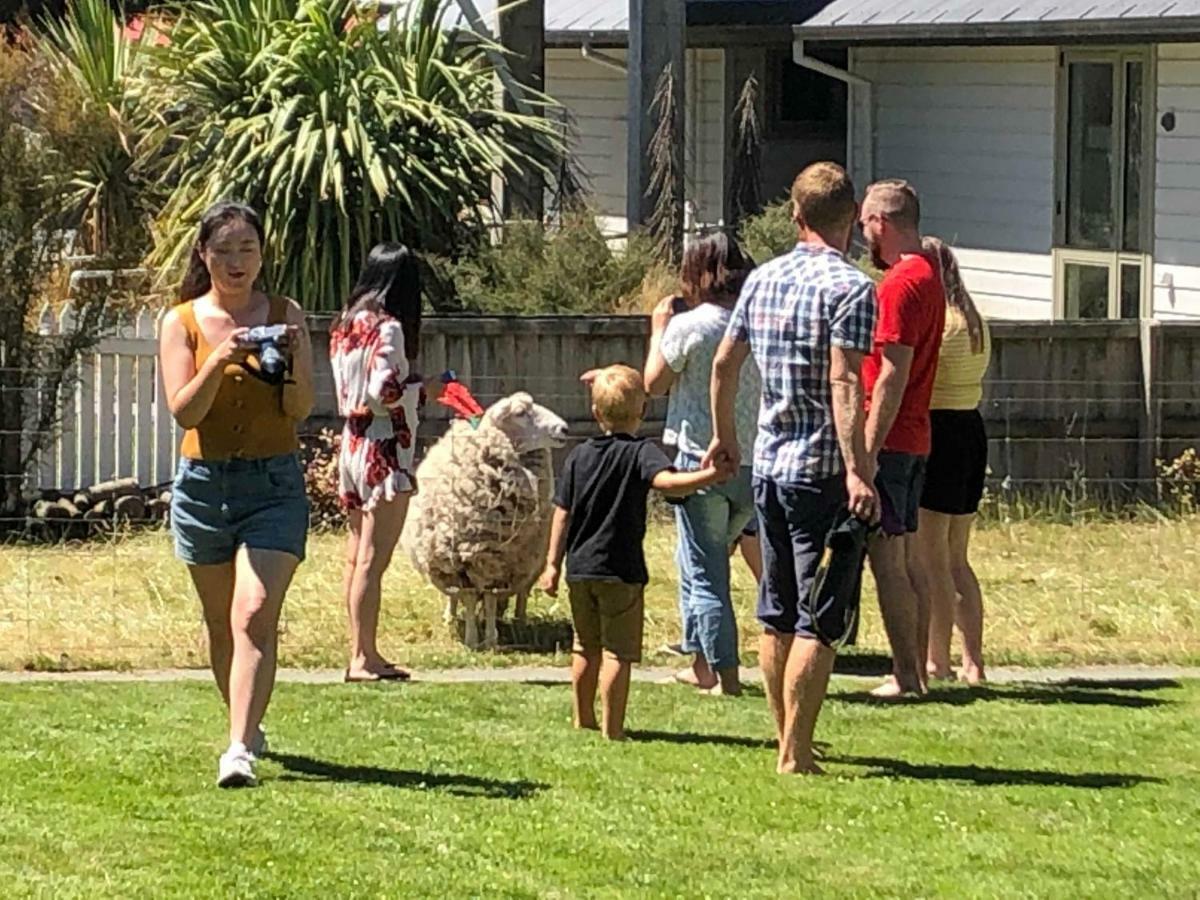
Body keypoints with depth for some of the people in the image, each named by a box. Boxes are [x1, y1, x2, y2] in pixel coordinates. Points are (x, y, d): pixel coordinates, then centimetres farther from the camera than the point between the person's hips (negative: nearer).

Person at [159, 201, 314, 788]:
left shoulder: (284, 316, 3)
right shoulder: (182, 322, 3)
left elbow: (301, 409, -3)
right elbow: (183, 411, -8)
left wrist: (293, 360, -21)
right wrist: (220, 360, -23)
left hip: (274, 485, -2)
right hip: (203, 483, 2)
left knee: (254, 615, -17)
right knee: (221, 623, 12)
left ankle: (240, 750, -24)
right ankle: (248, 728, 33)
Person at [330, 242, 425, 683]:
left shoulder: (346, 325, 12)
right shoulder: (387, 328, -13)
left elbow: (345, 391, 13)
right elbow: (383, 391, -21)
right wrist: (421, 387, -5)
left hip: (352, 444, 9)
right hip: (383, 451, -9)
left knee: (357, 555, 12)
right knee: (373, 559, -7)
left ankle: (363, 653, 17)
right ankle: (363, 658, -7)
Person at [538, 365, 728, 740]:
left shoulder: (579, 456, 7)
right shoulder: (640, 453, -8)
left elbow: (562, 512, 8)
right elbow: (666, 481, -29)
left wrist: (553, 564, 13)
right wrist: (709, 476, -38)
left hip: (579, 568, 5)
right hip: (621, 569, -5)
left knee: (586, 648, 19)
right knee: (618, 651, -2)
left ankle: (583, 719, 28)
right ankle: (612, 727, -5)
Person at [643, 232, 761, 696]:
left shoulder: (688, 327, -10)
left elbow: (654, 383, 1)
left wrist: (658, 330, 14)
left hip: (702, 458, -5)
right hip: (753, 462, 6)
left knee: (704, 570, 0)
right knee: (703, 561, 21)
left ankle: (725, 676, -5)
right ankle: (703, 663, 24)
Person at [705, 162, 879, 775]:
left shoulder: (763, 279, 9)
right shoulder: (848, 287, -13)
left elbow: (724, 362, 17)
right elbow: (843, 384, -21)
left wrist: (724, 437, 31)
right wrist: (856, 470, -25)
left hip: (768, 464, 7)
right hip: (822, 469, -7)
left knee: (778, 615, 15)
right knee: (819, 619, -5)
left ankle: (786, 740, 23)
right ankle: (796, 753, -8)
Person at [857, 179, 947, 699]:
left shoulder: (900, 284, -15)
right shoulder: (928, 276, 16)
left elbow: (893, 375, -20)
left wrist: (867, 451, -20)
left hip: (888, 439, -10)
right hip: (915, 439, 10)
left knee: (886, 557, -8)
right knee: (907, 558, 12)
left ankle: (906, 676, -9)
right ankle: (916, 670, 15)